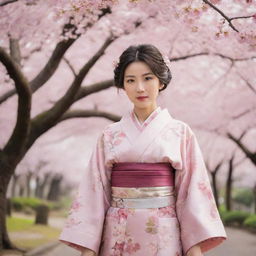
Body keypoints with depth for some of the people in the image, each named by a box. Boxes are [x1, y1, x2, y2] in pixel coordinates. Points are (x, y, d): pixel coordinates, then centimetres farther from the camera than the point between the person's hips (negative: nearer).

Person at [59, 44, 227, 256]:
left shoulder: (181, 132, 1)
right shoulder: (110, 135, 5)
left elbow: (193, 191, -2)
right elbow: (95, 191, 3)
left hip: (163, 236, -1)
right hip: (118, 237, 1)